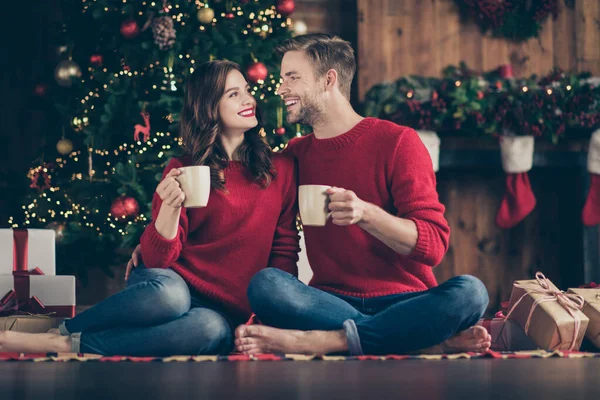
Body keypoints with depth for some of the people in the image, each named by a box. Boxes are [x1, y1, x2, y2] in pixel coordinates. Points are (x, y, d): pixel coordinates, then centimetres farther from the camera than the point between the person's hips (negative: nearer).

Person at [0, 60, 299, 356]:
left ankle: (66, 345, -26)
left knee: (212, 329, -39)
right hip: (170, 284, -1)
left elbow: (284, 251, 12)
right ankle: (64, 332, -17)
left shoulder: (280, 169, 9)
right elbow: (157, 259, -2)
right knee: (167, 294, -42)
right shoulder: (182, 170, 3)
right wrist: (170, 207, -22)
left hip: (223, 311, 1)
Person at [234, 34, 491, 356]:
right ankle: (433, 342, -29)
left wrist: (365, 213, -24)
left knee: (469, 291, -32)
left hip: (403, 302, -2)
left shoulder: (397, 142, 0)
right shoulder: (295, 154, 13)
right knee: (264, 284, -28)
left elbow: (433, 245, -9)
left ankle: (317, 340, -31)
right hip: (331, 302, 2)